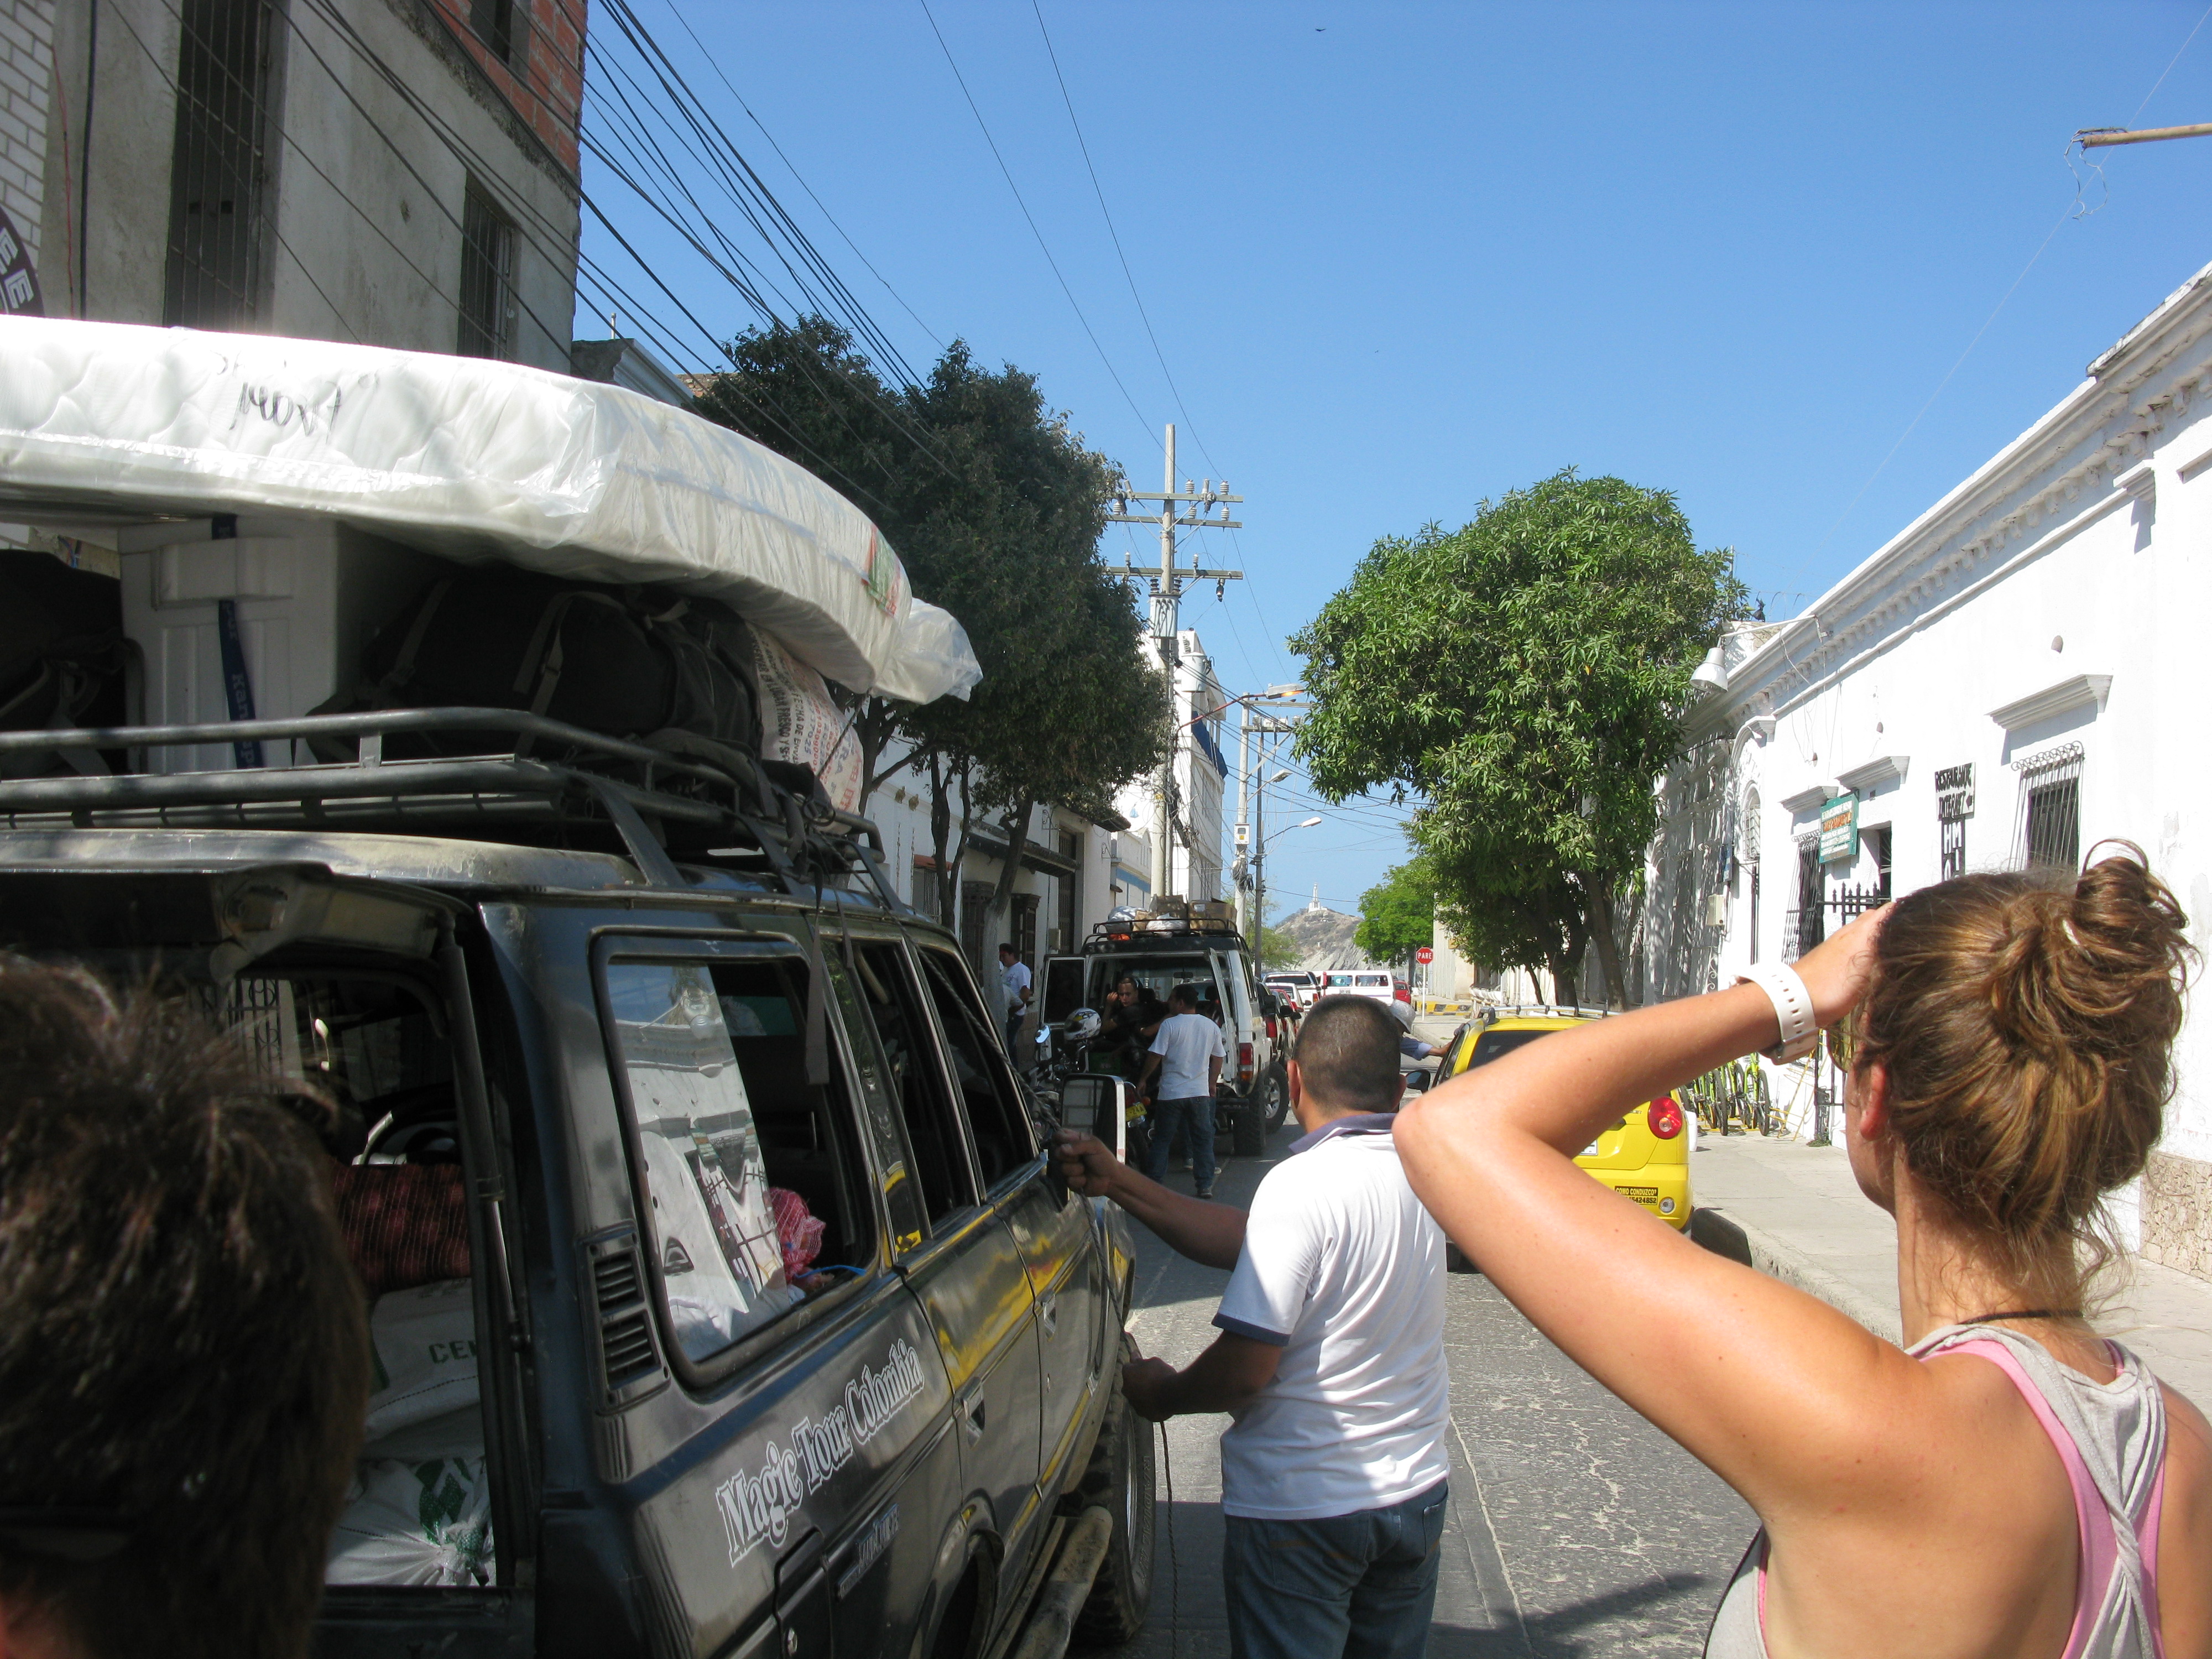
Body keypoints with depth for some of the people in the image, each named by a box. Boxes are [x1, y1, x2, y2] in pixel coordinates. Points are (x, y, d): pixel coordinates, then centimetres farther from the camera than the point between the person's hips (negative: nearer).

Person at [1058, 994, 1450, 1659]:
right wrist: (1118, 1182, 3)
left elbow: (1244, 1370, -22)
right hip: (1415, 1490, 7)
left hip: (1302, 1509, -7)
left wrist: (1160, 1393, -2)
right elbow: (1249, 1244, 3)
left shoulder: (1301, 1184, -22)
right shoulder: (1422, 1170, 1)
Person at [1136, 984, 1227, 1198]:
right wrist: (1212, 1084, 25)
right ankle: (1205, 1186, 4)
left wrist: (1143, 1079, 4)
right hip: (1200, 1092, 3)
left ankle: (1154, 1183, 8)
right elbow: (1217, 1059, 13)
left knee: (1161, 1140, 7)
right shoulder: (1211, 1026, 6)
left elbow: (1156, 1056, -9)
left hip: (1171, 1093, -3)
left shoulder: (1170, 1025, -9)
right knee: (1203, 1140, 8)